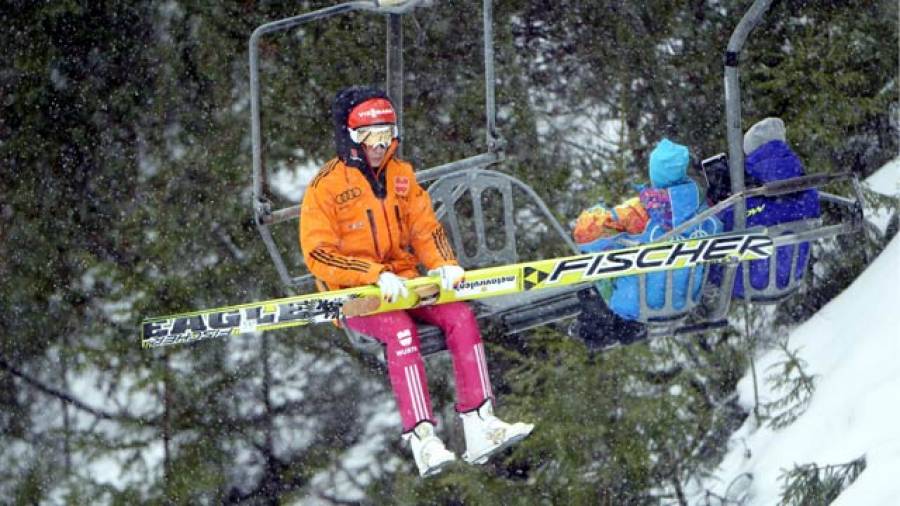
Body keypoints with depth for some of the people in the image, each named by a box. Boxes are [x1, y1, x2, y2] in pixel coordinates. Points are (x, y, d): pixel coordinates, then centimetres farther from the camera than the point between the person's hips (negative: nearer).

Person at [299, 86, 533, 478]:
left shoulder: (401, 175, 11)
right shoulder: (327, 186, -7)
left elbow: (425, 227, 10)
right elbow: (318, 254, -14)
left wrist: (444, 265, -12)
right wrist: (377, 276, -24)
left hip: (404, 283, 6)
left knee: (460, 315, -20)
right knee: (400, 330, -34)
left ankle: (480, 425, -25)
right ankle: (422, 440, -42)